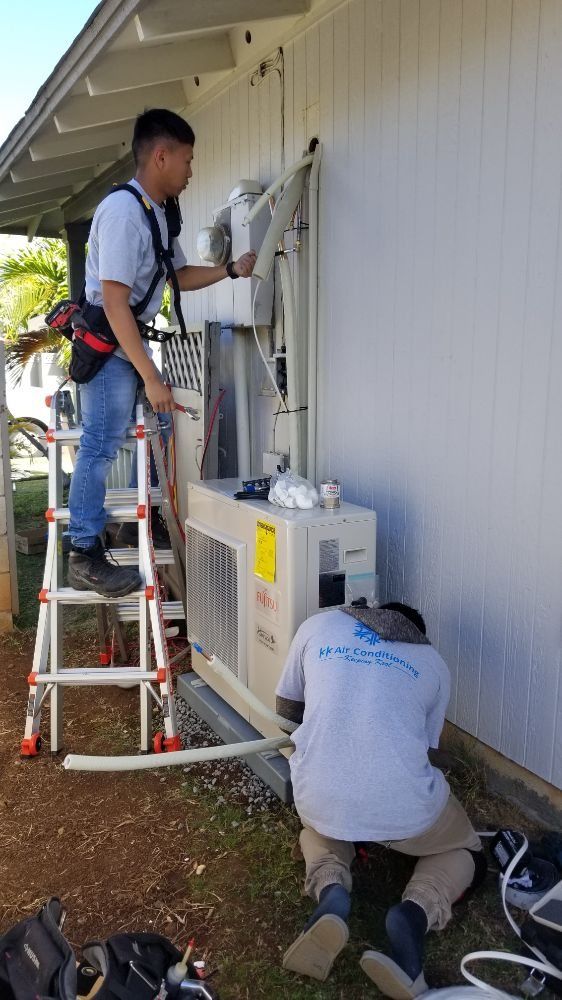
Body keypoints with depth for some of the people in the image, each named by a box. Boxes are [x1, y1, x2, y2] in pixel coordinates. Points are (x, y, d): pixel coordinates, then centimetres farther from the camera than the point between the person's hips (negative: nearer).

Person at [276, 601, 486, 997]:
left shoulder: (319, 625, 15)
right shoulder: (433, 663, 16)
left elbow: (286, 707, 24)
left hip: (320, 800, 1)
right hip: (404, 811, -1)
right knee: (467, 852, 31)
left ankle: (330, 892, 4)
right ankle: (416, 912, -2)